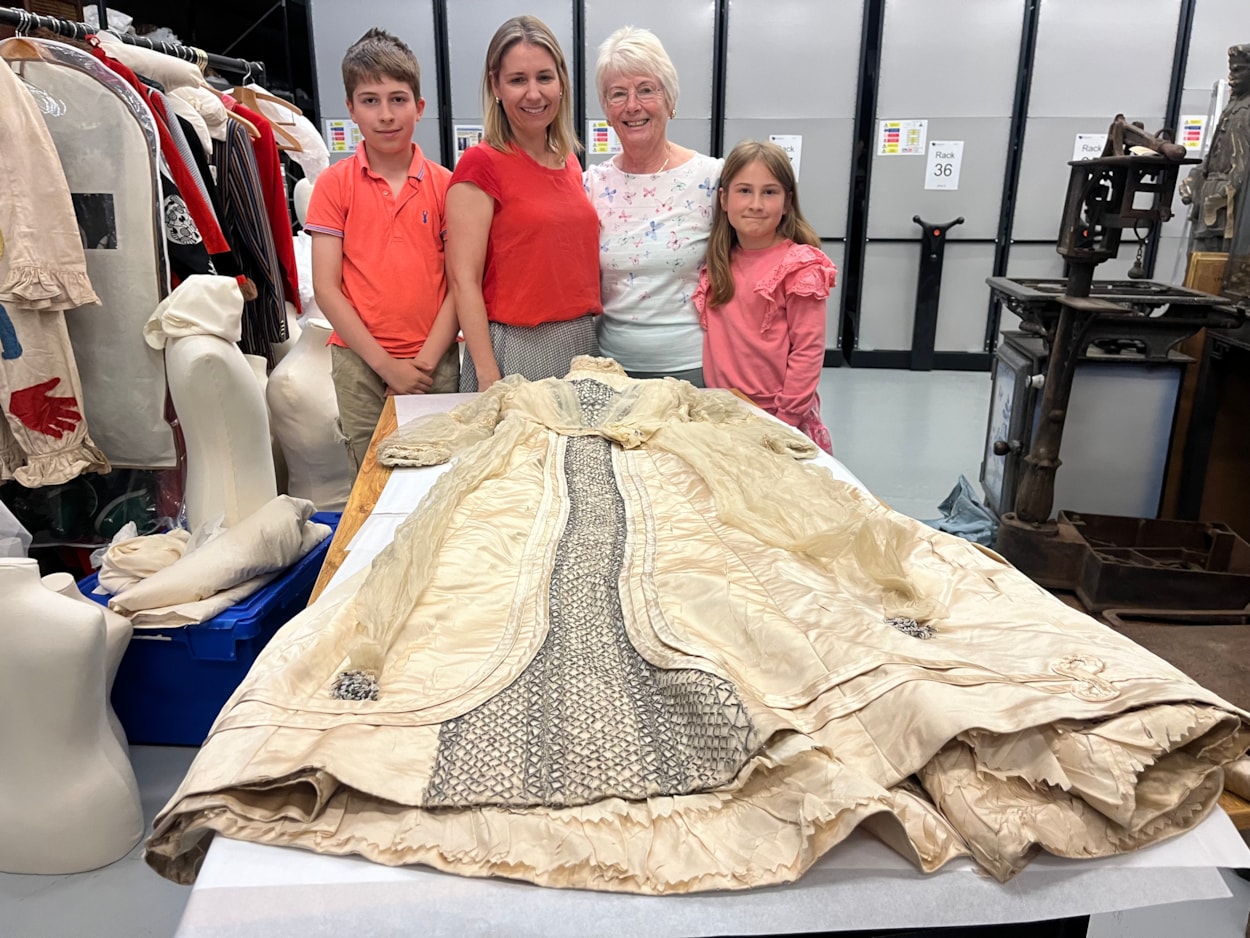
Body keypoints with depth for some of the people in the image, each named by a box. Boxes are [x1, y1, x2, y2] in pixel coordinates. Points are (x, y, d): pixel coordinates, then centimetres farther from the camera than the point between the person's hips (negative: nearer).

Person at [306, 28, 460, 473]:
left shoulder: (444, 184, 2)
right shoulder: (334, 184, 0)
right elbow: (326, 289, -4)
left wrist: (425, 361, -10)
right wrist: (385, 364, -10)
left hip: (436, 361, 1)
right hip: (360, 362, 0)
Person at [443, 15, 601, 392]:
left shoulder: (570, 163, 10)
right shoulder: (481, 164, -9)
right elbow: (463, 280, -13)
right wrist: (488, 377, -18)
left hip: (583, 343, 6)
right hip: (516, 347, -6)